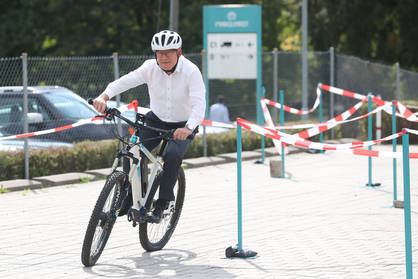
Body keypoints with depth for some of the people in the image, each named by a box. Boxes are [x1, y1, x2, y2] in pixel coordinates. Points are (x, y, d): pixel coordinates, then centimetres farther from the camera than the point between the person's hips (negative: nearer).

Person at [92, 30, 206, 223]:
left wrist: (188, 128, -52)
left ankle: (162, 204, -16)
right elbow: (125, 81, -23)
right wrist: (104, 97, -43)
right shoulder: (151, 68, -14)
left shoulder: (191, 72, -23)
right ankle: (128, 200, -1)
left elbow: (199, 104, -33)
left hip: (182, 126, -3)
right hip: (156, 120, 3)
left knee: (173, 155, -30)